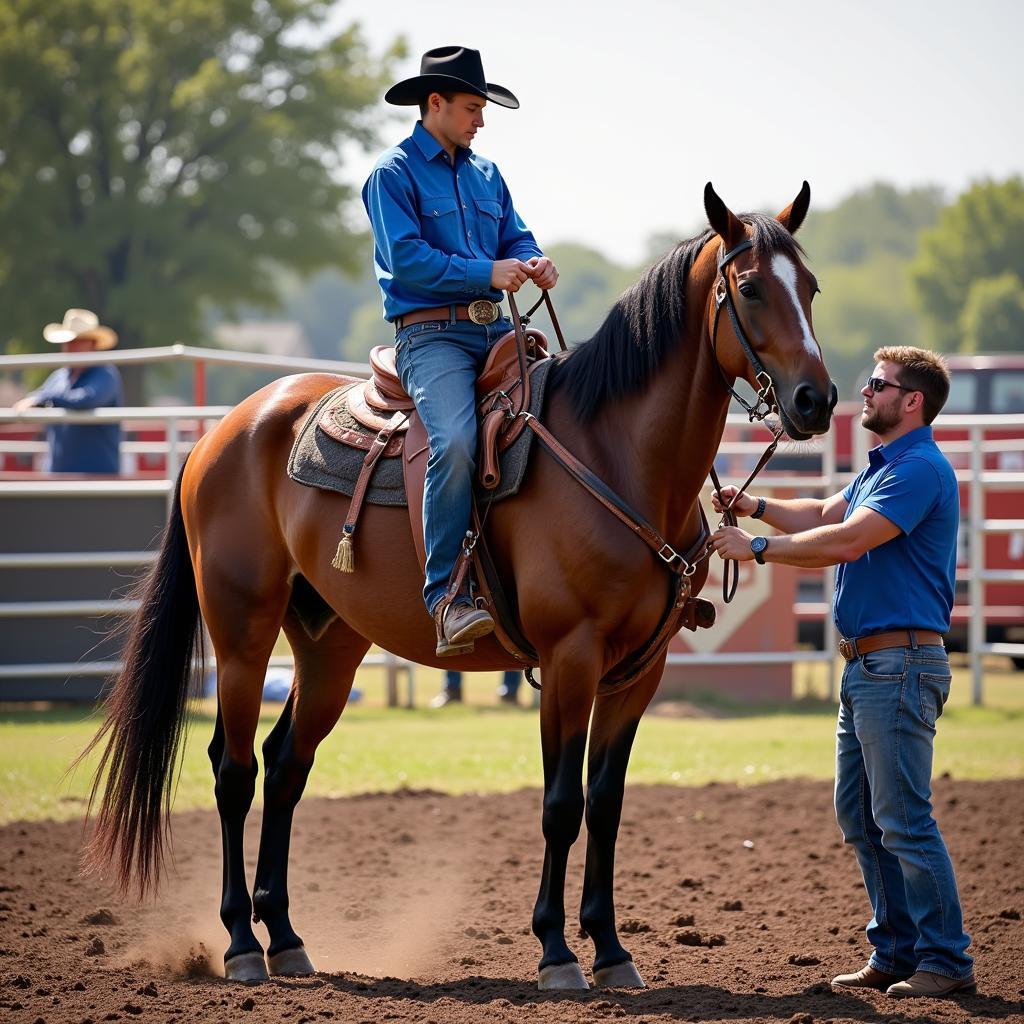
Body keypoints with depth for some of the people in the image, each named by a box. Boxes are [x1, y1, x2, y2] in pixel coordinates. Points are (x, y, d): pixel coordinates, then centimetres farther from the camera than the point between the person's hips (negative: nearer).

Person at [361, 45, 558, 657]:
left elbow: (515, 238, 19)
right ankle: (445, 595, -30)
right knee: (455, 440, -31)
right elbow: (406, 258, -12)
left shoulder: (486, 174, 20)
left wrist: (533, 263, -5)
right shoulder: (395, 173, -1)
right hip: (432, 333, -7)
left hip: (496, 329, 7)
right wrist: (487, 273, -18)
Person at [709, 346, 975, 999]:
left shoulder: (920, 469, -15)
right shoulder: (882, 467, 19)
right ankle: (896, 951, 17)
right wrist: (756, 506, 12)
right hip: (865, 665, 11)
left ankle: (946, 959, -6)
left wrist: (757, 549, -15)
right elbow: (826, 515, 28)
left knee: (903, 819, -10)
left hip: (900, 662, -11)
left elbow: (847, 541, -22)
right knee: (860, 817, 12)